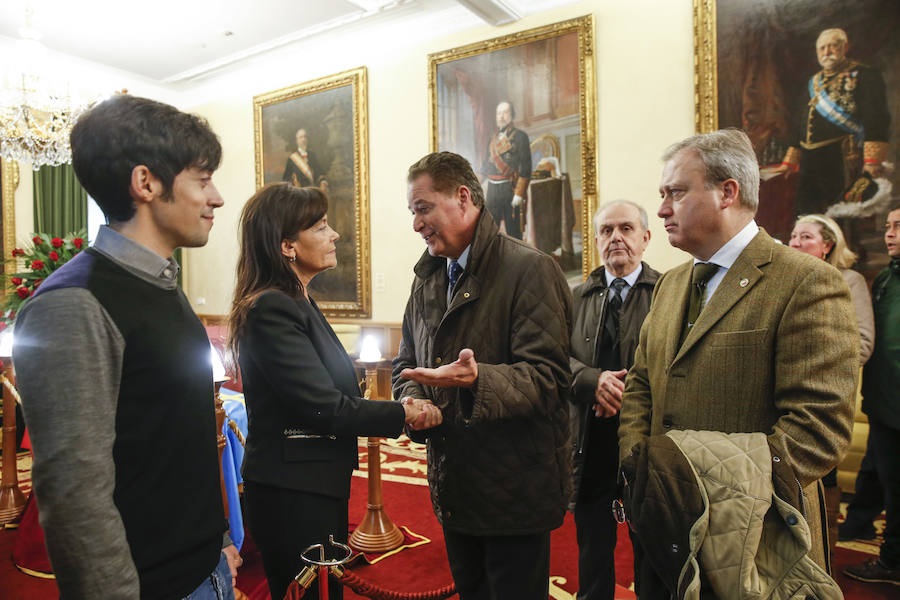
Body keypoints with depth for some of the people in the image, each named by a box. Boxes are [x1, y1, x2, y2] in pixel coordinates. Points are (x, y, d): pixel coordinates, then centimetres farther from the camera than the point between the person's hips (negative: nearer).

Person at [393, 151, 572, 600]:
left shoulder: (530, 270, -15)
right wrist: (411, 399, -6)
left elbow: (546, 377, -21)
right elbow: (408, 361, 15)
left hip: (516, 490, -7)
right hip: (454, 488, 7)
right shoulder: (427, 278, 10)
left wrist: (477, 380, -37)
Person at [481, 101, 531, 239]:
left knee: (513, 230, 0)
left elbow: (525, 167, -9)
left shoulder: (520, 136, -2)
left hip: (509, 188, -5)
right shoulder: (494, 138, 16)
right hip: (492, 189, 6)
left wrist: (519, 194, -16)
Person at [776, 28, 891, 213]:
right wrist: (790, 161, 20)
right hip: (809, 161, 6)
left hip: (843, 161, -6)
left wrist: (872, 160, -20)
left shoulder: (864, 76, 1)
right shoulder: (814, 82, 21)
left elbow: (876, 120, -9)